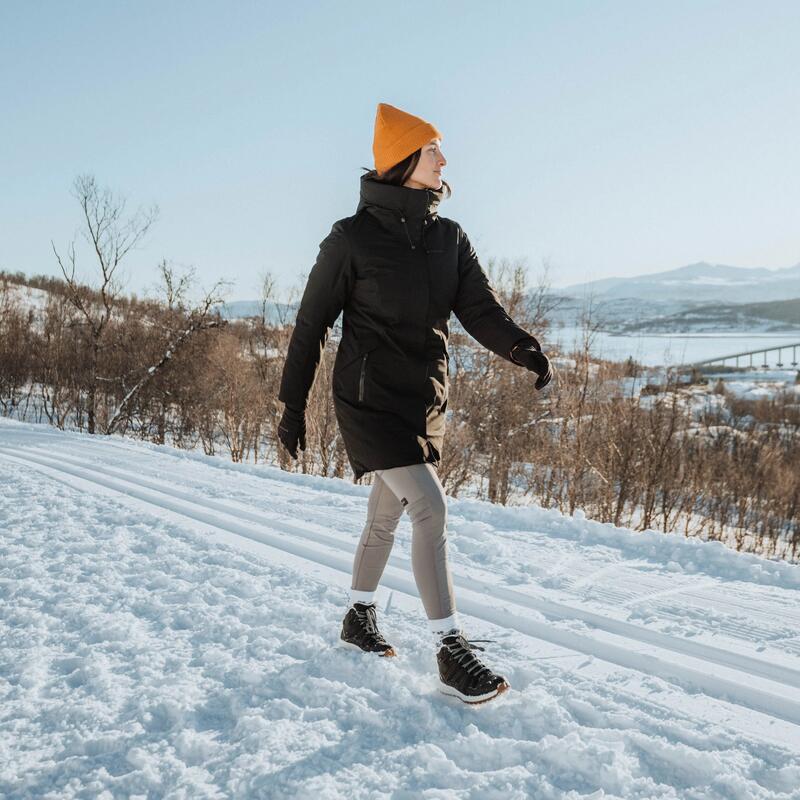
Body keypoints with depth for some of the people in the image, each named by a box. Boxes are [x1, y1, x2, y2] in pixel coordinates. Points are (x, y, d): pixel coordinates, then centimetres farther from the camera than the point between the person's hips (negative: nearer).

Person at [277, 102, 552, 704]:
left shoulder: (449, 238, 7)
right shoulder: (353, 237, -9)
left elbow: (480, 309, -4)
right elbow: (312, 325, -3)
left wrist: (520, 345, -26)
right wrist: (293, 405, -2)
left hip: (426, 399, 6)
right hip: (370, 396, -6)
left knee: (388, 514, 16)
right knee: (431, 506, -16)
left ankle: (360, 617, 36)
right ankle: (452, 652, -7)